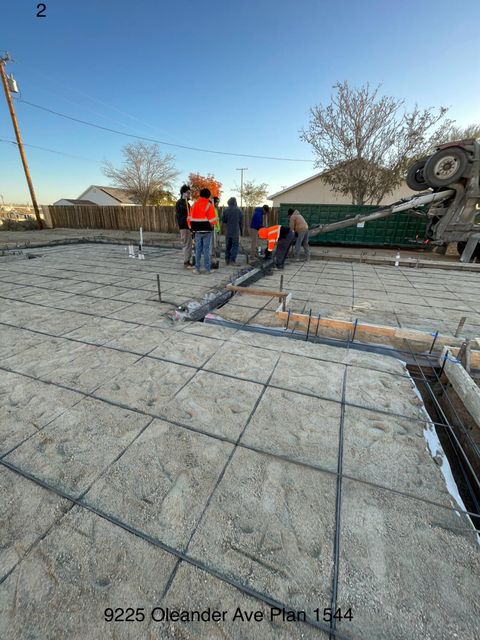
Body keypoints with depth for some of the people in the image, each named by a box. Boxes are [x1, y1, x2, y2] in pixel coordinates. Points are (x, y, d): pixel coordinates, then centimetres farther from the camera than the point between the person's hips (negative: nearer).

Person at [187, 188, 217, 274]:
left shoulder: (194, 204, 8)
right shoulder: (209, 205, -7)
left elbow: (189, 218, 8)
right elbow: (212, 220, -12)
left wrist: (192, 227, 17)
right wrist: (210, 226, 8)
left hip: (197, 231, 4)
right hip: (207, 231, -3)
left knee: (198, 250, 8)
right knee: (206, 250, 1)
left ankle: (197, 269, 9)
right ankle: (207, 269, 4)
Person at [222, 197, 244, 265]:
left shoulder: (226, 210, -1)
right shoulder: (239, 210, -2)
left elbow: (223, 220, 4)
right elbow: (241, 222, 2)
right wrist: (241, 230, 15)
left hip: (228, 231, 2)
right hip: (236, 231, -2)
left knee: (228, 246, 11)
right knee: (235, 245, 2)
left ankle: (227, 260, 13)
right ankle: (233, 259, -7)